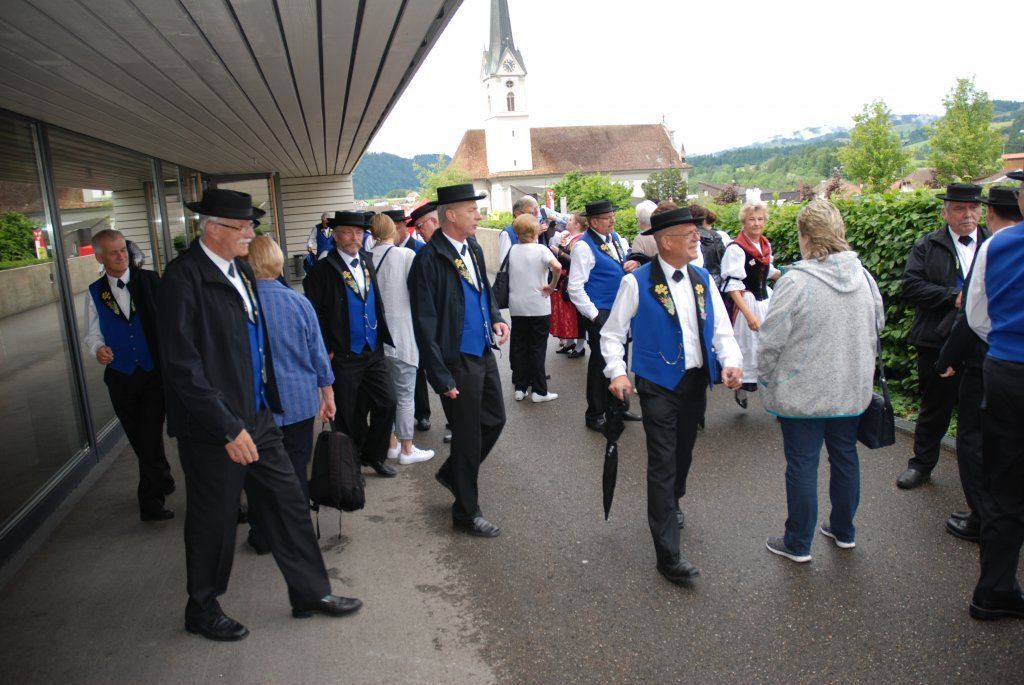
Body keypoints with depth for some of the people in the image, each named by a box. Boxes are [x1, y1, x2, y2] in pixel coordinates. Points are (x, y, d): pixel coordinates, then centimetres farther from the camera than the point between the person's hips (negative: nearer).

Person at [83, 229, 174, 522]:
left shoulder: (150, 280, -3)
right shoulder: (95, 293, 5)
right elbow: (93, 334, 7)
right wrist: (98, 349, -16)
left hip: (155, 373, -3)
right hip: (121, 377, 3)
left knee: (151, 437, -7)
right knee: (139, 439, 13)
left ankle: (150, 500, 2)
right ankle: (163, 480, 34)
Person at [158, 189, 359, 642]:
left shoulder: (239, 270, 7)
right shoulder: (184, 276, -18)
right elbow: (183, 365, -22)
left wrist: (265, 405, 13)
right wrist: (228, 428, -23)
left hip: (256, 417, 7)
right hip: (214, 428, -7)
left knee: (289, 503, 13)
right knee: (214, 521, 11)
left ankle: (311, 592, 30)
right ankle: (202, 610, 35)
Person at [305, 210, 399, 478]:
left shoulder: (367, 261, 9)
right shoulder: (323, 269, -11)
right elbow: (315, 314, -11)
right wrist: (327, 350, -12)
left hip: (374, 350, 5)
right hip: (343, 356, -5)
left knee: (387, 403, 3)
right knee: (350, 414, 6)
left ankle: (374, 455, 23)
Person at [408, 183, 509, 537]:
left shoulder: (473, 248, 5)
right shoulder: (430, 259, -19)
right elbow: (425, 324, -18)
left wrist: (496, 318, 2)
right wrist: (441, 378, -19)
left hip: (484, 353, 8)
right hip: (458, 362, -8)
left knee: (495, 419, 19)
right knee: (468, 436, 6)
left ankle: (452, 473, 43)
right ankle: (466, 512, 26)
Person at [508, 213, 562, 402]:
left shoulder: (512, 250, 2)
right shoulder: (541, 249, -10)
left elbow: (506, 273, 15)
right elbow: (557, 267, -27)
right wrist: (552, 286, -14)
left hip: (516, 307, 4)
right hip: (538, 307, -4)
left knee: (519, 346, 12)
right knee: (538, 349, 4)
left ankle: (520, 388, 16)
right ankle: (539, 391, 8)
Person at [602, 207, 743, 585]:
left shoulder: (703, 279, 5)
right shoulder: (636, 283, -11)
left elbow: (721, 329, 6)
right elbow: (612, 333, -5)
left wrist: (730, 362, -13)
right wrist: (617, 372, -19)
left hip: (696, 381, 6)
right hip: (659, 385, -6)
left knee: (683, 453, 21)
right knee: (662, 464, -5)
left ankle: (670, 505, 51)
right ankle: (668, 555, 2)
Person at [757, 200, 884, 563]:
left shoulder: (796, 281, -20)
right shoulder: (864, 276, 0)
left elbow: (771, 341, -16)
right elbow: (877, 326, 13)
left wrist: (766, 380, 0)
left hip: (803, 393, -6)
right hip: (852, 390, 6)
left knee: (802, 465, 5)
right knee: (845, 457, 19)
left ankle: (798, 543, 19)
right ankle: (843, 531, 37)